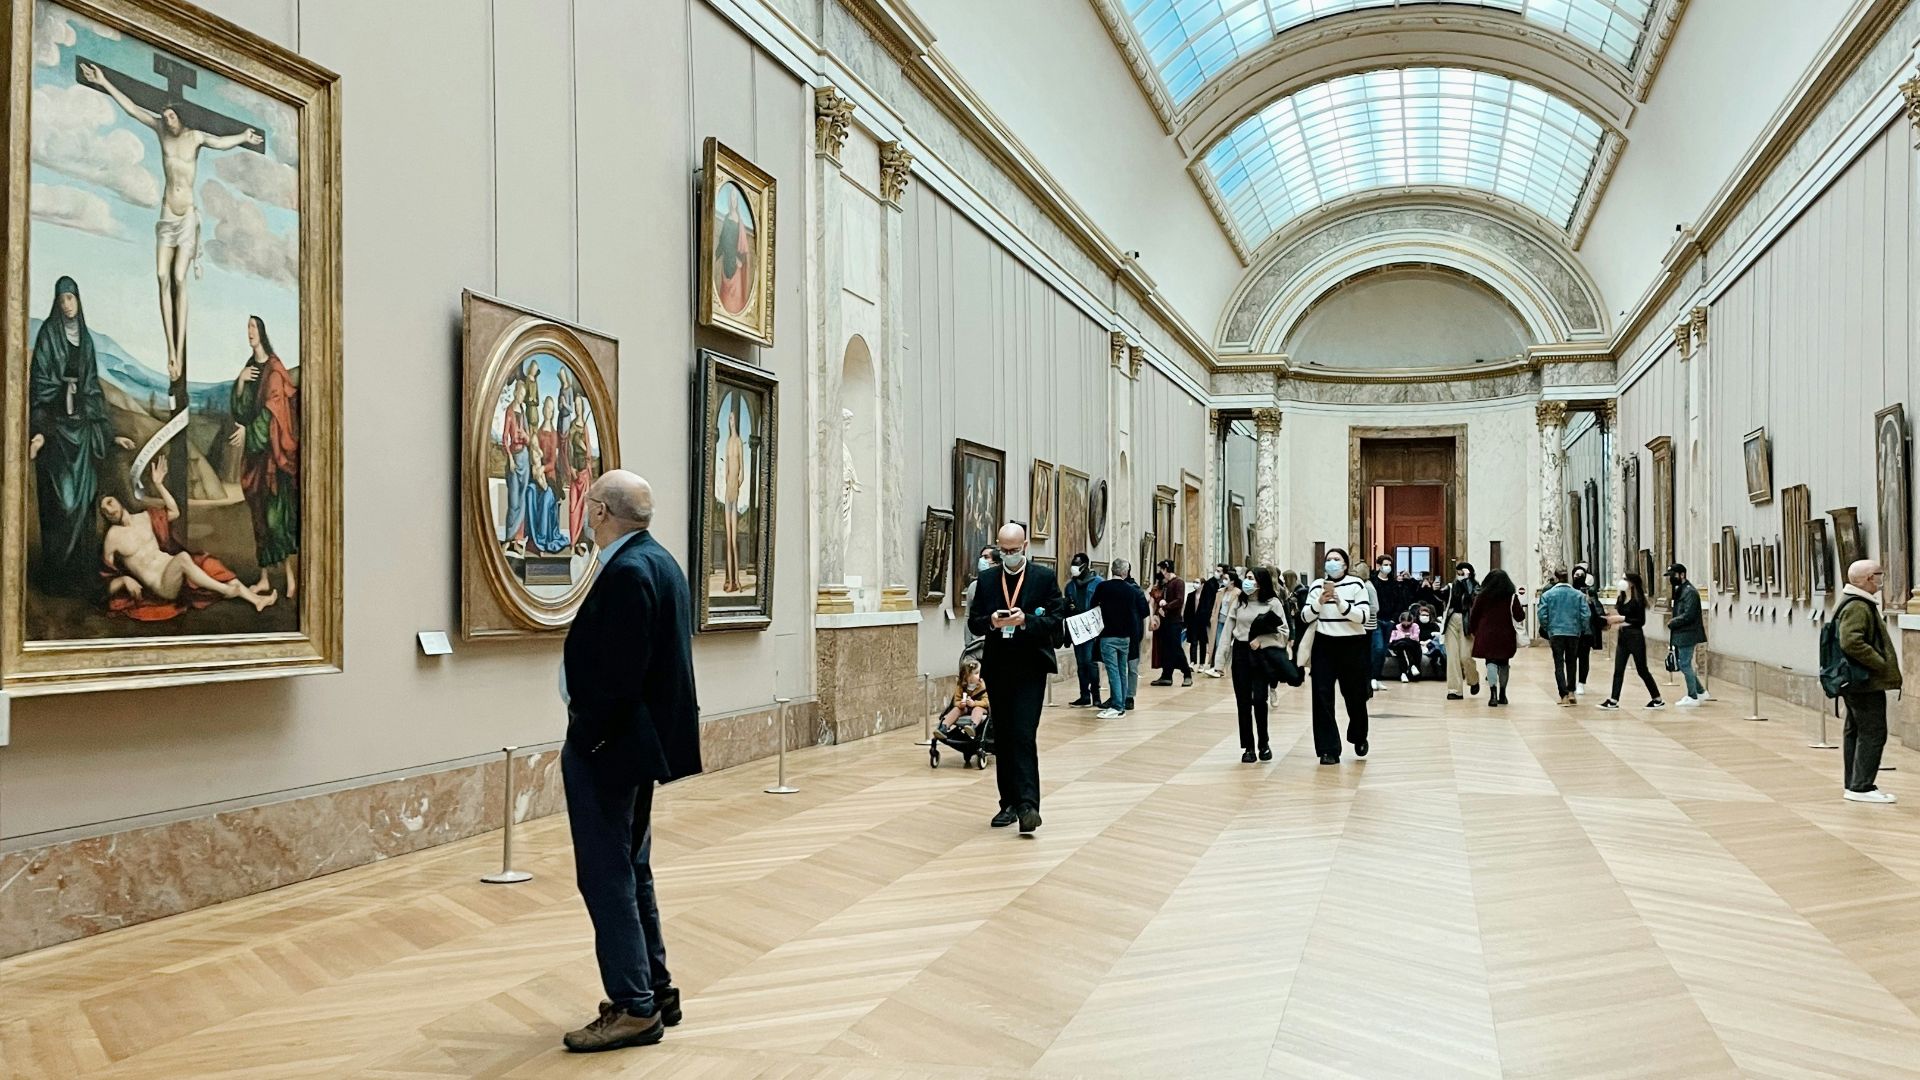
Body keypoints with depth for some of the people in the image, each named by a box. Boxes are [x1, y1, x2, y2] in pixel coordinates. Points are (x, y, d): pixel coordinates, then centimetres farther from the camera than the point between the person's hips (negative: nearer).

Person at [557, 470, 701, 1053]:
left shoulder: (628, 571, -20)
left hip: (610, 744, -10)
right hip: (641, 738, 10)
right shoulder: (658, 560, 11)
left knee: (606, 875, 0)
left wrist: (584, 741, -15)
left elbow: (616, 671, -25)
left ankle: (634, 1006, 9)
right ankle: (655, 989, 28)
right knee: (631, 869, 18)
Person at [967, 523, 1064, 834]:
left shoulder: (1044, 577, -1)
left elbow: (1056, 621, -5)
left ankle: (1027, 804, -12)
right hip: (997, 668, 4)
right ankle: (1009, 802, 18)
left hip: (1030, 668, -4)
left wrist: (1026, 620, -21)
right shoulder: (987, 579, 9)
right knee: (1002, 738, 9)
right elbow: (974, 621, 8)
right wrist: (991, 622, -14)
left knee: (1023, 735, -13)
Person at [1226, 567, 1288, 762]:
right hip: (1240, 652, 3)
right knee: (1243, 701, 4)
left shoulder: (1272, 603, -6)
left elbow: (1283, 631, -7)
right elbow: (1228, 628, 7)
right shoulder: (1239, 601, 5)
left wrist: (1261, 640, -17)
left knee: (1259, 699, -10)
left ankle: (1263, 743, 11)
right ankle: (1248, 747, 13)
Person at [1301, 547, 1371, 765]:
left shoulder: (1357, 584, -3)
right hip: (1324, 646, 2)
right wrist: (1319, 602, -17)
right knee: (1322, 697, -3)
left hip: (1352, 645, -2)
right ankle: (1328, 749, 4)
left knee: (1355, 696, 11)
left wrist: (1341, 603, -24)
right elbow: (1305, 617, 0)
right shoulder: (1316, 585, 4)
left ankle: (1359, 737, 39)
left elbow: (1364, 616, -12)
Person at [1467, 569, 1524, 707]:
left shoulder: (1482, 596, 0)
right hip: (1505, 635, 1)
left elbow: (1474, 615, 3)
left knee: (1491, 662, -1)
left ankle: (1493, 692, -20)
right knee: (1504, 662, 15)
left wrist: (1472, 631, 17)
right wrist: (1524, 611, 20)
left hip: (1486, 635, -1)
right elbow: (1519, 616, -2)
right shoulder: (1512, 596, -1)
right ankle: (1502, 694, 24)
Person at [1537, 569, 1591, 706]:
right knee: (1571, 663, 17)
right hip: (1574, 633, 2)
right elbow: (1586, 615, -4)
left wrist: (1547, 630, 9)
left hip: (1556, 633, -2)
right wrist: (1582, 629, 11)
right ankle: (1571, 691, 19)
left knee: (1559, 664, 1)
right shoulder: (1579, 594, 0)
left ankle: (1564, 695, -7)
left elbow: (1542, 615, -6)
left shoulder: (1547, 594, -4)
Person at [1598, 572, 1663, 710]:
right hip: (1622, 636, 7)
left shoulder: (1638, 600, -12)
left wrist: (1623, 618, -20)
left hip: (1635, 637, -7)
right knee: (1618, 669, 3)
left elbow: (1641, 621, -16)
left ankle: (1658, 700, 15)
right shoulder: (1621, 599, 8)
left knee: (1642, 669, 2)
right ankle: (1613, 700, 4)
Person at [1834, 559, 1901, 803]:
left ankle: (1854, 784, 19)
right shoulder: (1858, 607, -18)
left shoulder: (1859, 604, 16)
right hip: (1867, 682, -11)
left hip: (1857, 682, 11)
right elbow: (1851, 643, -28)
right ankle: (1861, 787, -4)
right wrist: (1880, 664, -21)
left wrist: (1882, 663, 18)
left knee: (1855, 732, 13)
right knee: (1873, 733, -7)